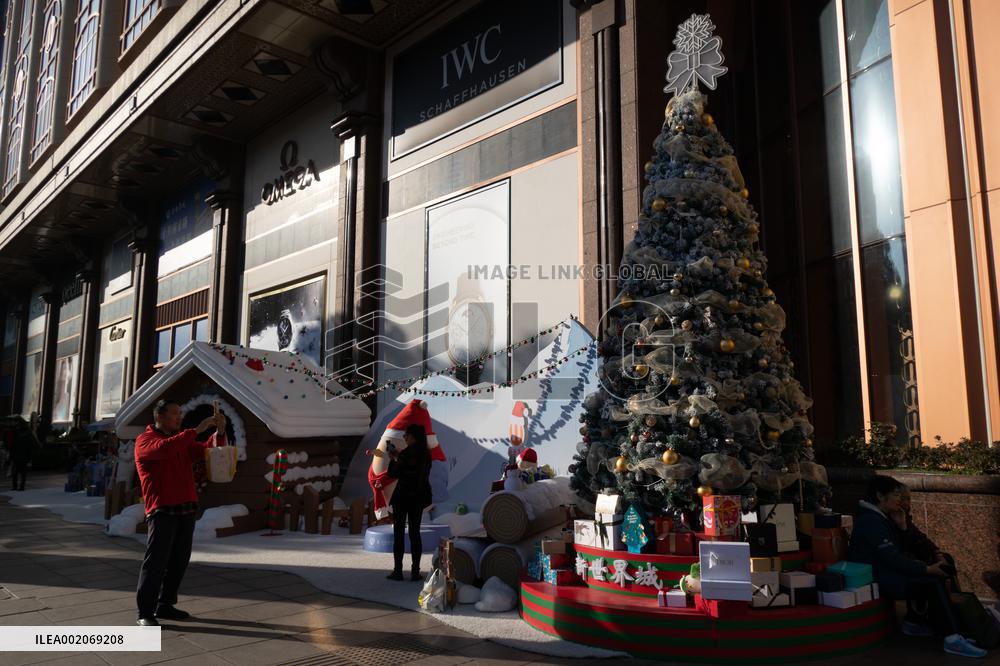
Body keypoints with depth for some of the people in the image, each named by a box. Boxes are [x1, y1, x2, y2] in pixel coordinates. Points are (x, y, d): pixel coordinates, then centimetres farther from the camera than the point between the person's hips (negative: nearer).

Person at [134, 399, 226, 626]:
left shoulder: (183, 441, 19)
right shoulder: (145, 440, -3)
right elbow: (164, 448, -25)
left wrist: (219, 432, -6)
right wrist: (196, 430, -25)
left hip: (186, 510, 7)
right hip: (162, 512, -7)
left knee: (179, 561, 9)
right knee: (156, 562, -6)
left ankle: (165, 605, 20)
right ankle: (144, 613, 1)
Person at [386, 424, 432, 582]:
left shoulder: (405, 454, -16)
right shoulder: (426, 455, 3)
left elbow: (393, 474, -11)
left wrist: (393, 459, 7)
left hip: (402, 496, -5)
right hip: (419, 497, 6)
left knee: (398, 533, 4)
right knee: (415, 533, 10)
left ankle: (398, 571, 5)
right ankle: (415, 571, 9)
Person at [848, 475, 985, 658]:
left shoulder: (877, 518, 14)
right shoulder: (871, 521, -20)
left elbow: (894, 553, 18)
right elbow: (893, 559, -22)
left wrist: (917, 563, 4)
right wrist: (927, 569, -15)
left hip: (883, 572, 11)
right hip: (876, 580, -11)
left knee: (930, 580, 8)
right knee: (934, 582, -17)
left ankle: (912, 622, 10)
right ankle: (953, 639, -15)